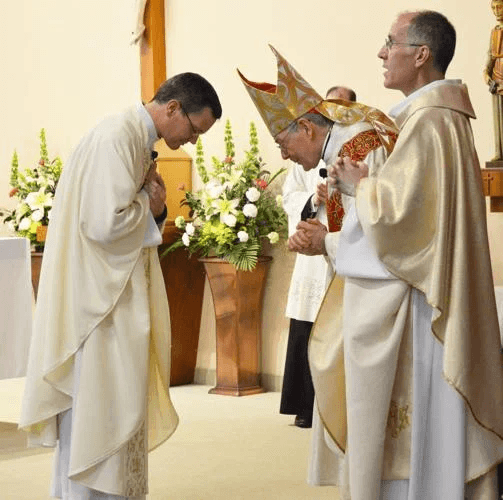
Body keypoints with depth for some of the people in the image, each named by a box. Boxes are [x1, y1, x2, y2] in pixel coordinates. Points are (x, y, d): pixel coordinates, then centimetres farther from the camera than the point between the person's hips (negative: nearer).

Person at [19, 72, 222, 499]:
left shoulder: (138, 140, 13)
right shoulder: (117, 137, -18)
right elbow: (106, 223, -27)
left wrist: (154, 208, -1)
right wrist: (149, 198, -10)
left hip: (117, 298, 10)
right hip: (98, 300, -10)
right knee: (99, 408, -5)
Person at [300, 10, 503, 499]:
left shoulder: (427, 123, -18)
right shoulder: (431, 114, 14)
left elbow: (396, 213, -25)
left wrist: (360, 182, -8)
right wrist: (360, 179, 8)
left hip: (402, 309, -11)